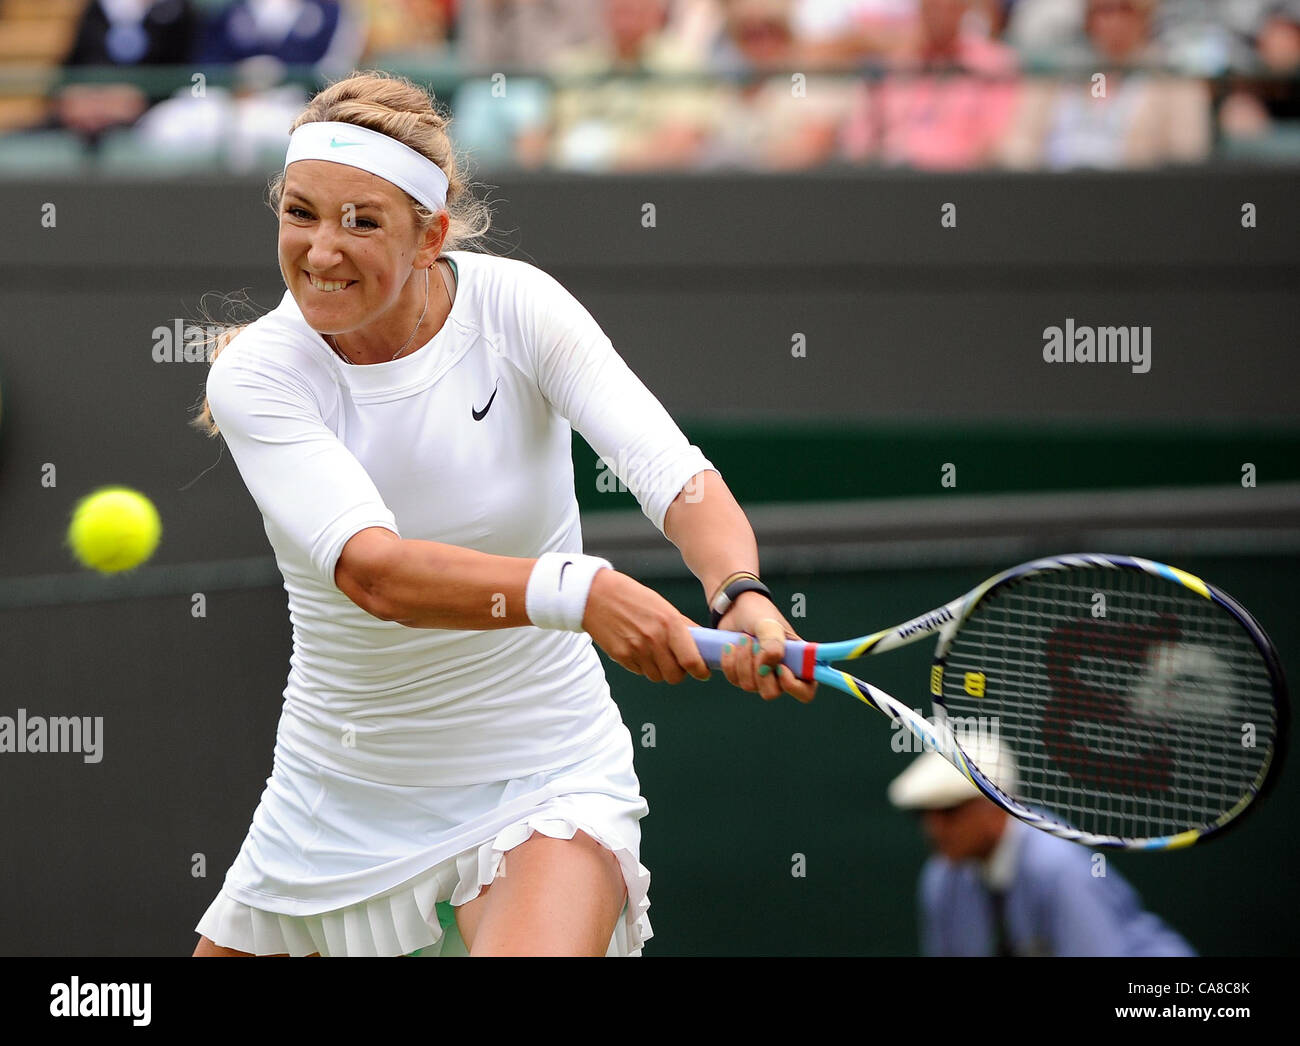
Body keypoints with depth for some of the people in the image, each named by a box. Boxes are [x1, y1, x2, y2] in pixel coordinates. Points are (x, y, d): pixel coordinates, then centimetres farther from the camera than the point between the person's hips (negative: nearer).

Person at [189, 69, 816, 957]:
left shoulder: (515, 306, -13)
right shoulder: (256, 373, -15)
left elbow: (673, 470, -22)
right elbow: (373, 570, -29)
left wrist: (739, 593, -45)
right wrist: (572, 590, -46)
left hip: (544, 774, -2)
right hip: (339, 795, 2)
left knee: (533, 950, -27)